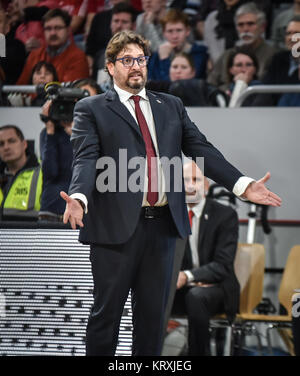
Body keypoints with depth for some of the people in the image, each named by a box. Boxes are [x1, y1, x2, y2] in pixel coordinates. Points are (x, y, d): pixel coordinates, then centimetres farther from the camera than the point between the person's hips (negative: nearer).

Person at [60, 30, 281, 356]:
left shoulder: (171, 106, 16)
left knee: (153, 311, 11)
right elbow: (85, 158, -10)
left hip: (163, 223, 4)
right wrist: (78, 198, -31)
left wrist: (242, 185, -5)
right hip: (116, 226, -4)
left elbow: (200, 148, 8)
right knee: (107, 310, 2)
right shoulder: (91, 109, 3)